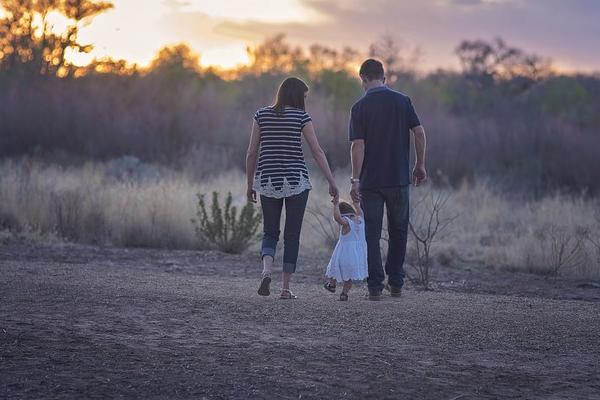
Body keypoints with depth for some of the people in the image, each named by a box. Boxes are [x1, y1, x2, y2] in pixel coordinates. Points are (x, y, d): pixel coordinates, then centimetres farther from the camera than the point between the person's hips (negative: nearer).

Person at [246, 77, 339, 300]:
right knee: (292, 235, 7)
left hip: (268, 181, 2)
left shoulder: (262, 115, 4)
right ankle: (286, 288, 5)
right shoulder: (301, 116, -3)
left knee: (270, 233, 12)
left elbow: (252, 153, 5)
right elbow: (317, 152, -5)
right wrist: (332, 182, -2)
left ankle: (266, 270, -16)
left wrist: (250, 183, 13)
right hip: (296, 181, -2)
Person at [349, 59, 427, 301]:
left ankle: (375, 286, 0)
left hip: (370, 181, -2)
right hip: (399, 179, 2)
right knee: (398, 231, 15)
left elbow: (358, 145, -11)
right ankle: (396, 284, 16)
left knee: (372, 234, 4)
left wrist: (355, 179, -10)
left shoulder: (360, 107, -5)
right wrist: (420, 166, 7)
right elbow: (419, 133, -3)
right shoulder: (403, 101, 2)